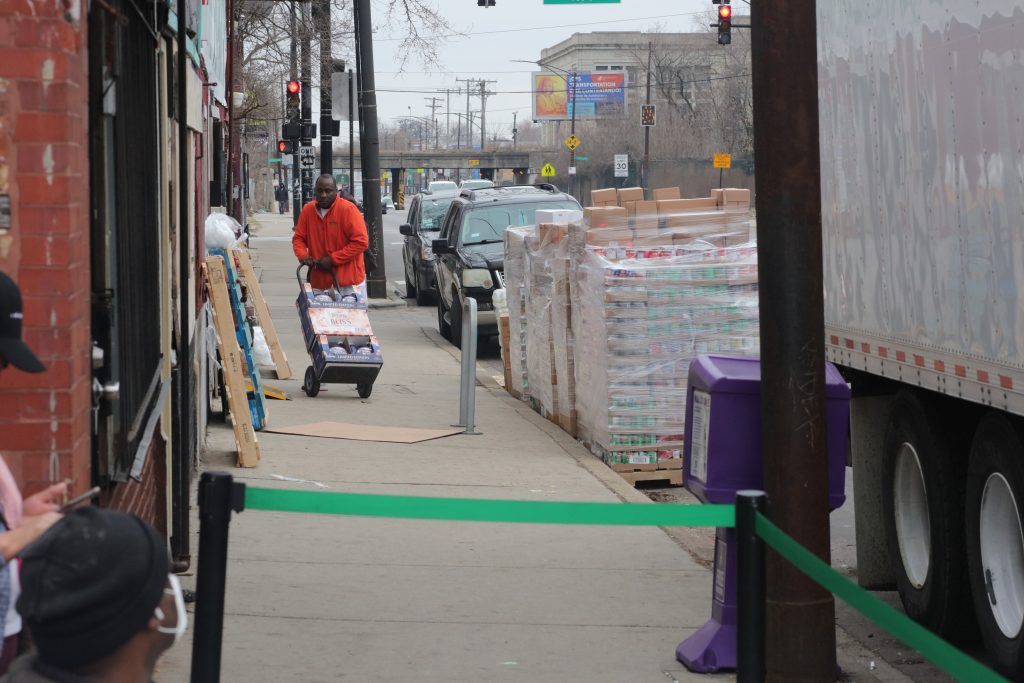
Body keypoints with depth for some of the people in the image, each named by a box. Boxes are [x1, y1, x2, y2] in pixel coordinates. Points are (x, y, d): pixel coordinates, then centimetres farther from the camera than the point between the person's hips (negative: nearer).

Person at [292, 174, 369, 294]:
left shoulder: (348, 209, -10)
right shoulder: (307, 210, 5)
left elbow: (361, 241, -14)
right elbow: (298, 238, 14)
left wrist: (333, 259, -15)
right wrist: (303, 255, -8)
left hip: (348, 281, -4)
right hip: (319, 282, 4)